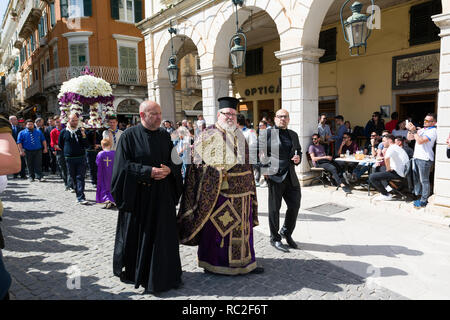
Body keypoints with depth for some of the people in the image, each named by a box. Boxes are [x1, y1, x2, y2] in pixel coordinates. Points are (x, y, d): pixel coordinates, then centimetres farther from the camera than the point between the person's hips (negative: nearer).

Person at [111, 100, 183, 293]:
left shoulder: (164, 136, 7)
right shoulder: (129, 136, -6)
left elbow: (175, 161, 11)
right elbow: (123, 165, -10)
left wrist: (169, 170, -11)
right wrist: (148, 172, -19)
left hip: (162, 194, 4)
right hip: (138, 194, -4)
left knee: (163, 233, 7)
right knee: (136, 233, 7)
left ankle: (164, 273, 22)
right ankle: (132, 271, 29)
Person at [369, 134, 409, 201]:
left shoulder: (391, 148, -12)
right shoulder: (397, 148, 22)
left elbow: (387, 158, -33)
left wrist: (388, 169, -20)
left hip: (398, 173, -11)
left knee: (372, 177, -15)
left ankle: (386, 195, -7)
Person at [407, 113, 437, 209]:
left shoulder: (433, 131, -9)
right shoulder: (422, 130, 18)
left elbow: (420, 141, -21)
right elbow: (409, 138, 19)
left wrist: (414, 130, -16)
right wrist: (410, 130, 2)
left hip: (424, 159, -9)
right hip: (416, 157, 9)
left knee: (424, 180, -4)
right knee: (416, 179, 14)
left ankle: (424, 201, 1)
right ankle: (418, 196, 25)